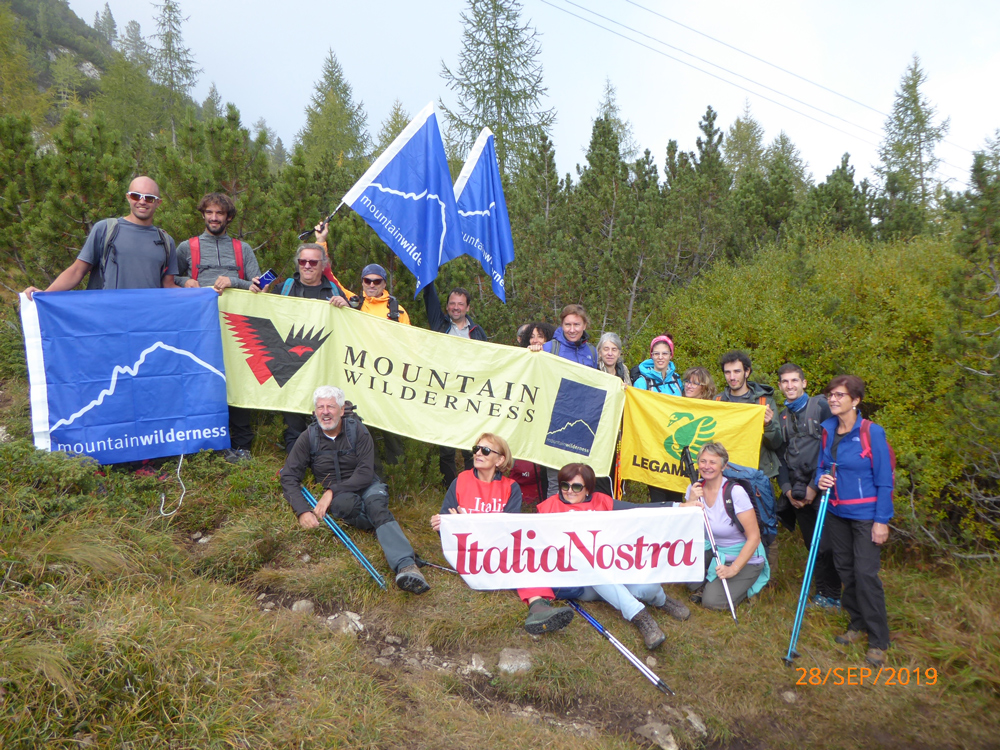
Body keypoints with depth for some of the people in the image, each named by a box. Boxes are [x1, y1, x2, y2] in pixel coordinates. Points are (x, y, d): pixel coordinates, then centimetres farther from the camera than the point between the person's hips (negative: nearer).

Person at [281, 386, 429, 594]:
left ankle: (406, 566, -55)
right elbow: (289, 477, -5)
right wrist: (303, 510, -21)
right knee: (347, 503, -37)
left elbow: (365, 473, -14)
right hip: (336, 496, 1)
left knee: (376, 505, -36)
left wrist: (332, 491, -25)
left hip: (367, 487, -1)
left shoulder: (357, 430, -7)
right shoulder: (309, 437, -2)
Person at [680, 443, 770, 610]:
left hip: (745, 558, -5)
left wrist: (733, 569, -25)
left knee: (712, 601, -20)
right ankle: (700, 585, 5)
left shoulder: (735, 492, -21)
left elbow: (754, 537, -21)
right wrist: (690, 503, -25)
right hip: (713, 551, 5)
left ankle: (743, 584, 9)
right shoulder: (695, 489, -5)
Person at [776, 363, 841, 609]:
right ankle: (822, 592, 22)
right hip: (796, 492, 5)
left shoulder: (820, 405, -2)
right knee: (812, 545, 10)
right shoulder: (781, 417, 15)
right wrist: (787, 489, 2)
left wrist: (815, 485, -11)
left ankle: (832, 596, 11)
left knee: (826, 545, -5)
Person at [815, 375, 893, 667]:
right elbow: (821, 466, 13)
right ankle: (858, 624, 31)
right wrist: (820, 479, -11)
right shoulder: (828, 430, 2)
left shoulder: (872, 433, -14)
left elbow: (884, 481, -12)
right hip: (836, 512, 6)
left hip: (865, 514, -6)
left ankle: (878, 641, 7)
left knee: (866, 573, -6)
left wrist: (882, 520, -14)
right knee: (845, 569, 14)